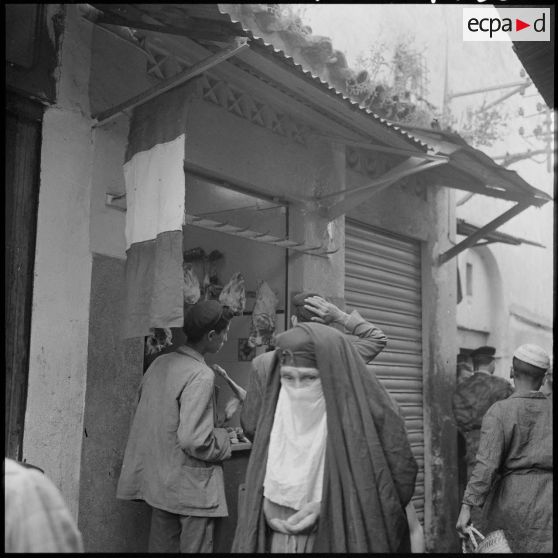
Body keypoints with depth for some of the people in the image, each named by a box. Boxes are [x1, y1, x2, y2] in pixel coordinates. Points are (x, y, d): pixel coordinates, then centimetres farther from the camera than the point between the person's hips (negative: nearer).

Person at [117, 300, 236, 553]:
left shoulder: (159, 363, 2)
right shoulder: (201, 375, -21)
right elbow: (193, 441, -27)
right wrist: (223, 439, -7)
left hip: (157, 482, 8)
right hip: (191, 488, -7)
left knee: (161, 546, 18)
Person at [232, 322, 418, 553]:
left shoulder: (370, 414, -18)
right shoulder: (278, 412, -4)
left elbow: (399, 482, -14)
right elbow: (256, 480, 8)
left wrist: (331, 506, -19)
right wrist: (266, 502, -11)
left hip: (345, 540, -3)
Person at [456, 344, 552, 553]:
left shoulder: (499, 412, -8)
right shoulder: (552, 411, 4)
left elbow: (487, 465, -17)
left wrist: (466, 508, -18)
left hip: (512, 497, -1)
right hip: (548, 503, 2)